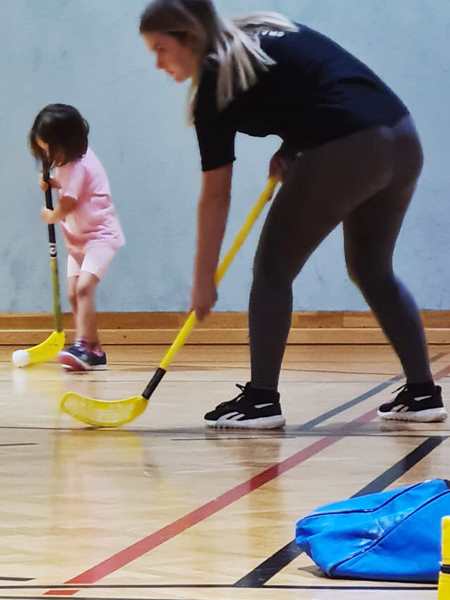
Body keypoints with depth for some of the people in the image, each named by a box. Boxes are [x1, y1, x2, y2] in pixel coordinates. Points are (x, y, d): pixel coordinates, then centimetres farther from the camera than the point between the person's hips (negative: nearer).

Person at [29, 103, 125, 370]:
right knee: (73, 293, 7)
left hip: (101, 234, -10)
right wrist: (52, 183, 2)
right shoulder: (70, 161, 6)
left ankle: (83, 346, -32)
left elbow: (68, 204, -18)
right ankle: (94, 351, 12)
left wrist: (52, 216, 3)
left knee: (84, 287, -25)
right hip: (79, 238, 10)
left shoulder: (77, 165, -21)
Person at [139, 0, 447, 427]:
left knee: (273, 269, 6)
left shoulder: (215, 85, -2)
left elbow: (215, 196, -1)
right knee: (372, 270, 23)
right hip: (403, 139, 8)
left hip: (345, 152, -8)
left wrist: (204, 279, 4)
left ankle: (261, 399, 4)